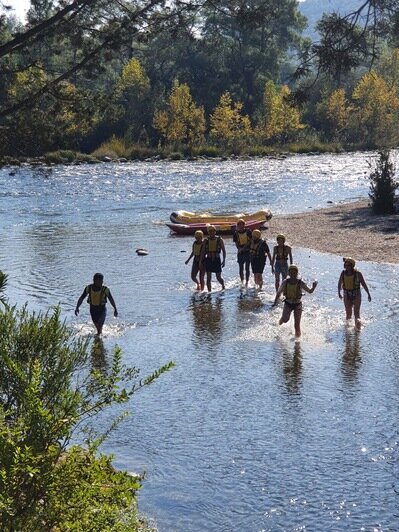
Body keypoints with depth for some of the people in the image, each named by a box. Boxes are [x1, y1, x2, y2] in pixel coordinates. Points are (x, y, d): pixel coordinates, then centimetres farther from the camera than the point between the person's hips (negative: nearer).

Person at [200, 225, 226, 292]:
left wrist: (224, 260, -9)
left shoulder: (219, 240, -3)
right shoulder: (206, 240, 2)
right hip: (208, 260, 1)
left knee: (218, 277, 3)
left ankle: (223, 285, 33)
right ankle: (209, 291, 4)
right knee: (208, 277, -2)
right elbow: (203, 251, 5)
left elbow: (224, 251, 0)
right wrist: (201, 261, 2)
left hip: (217, 260, -1)